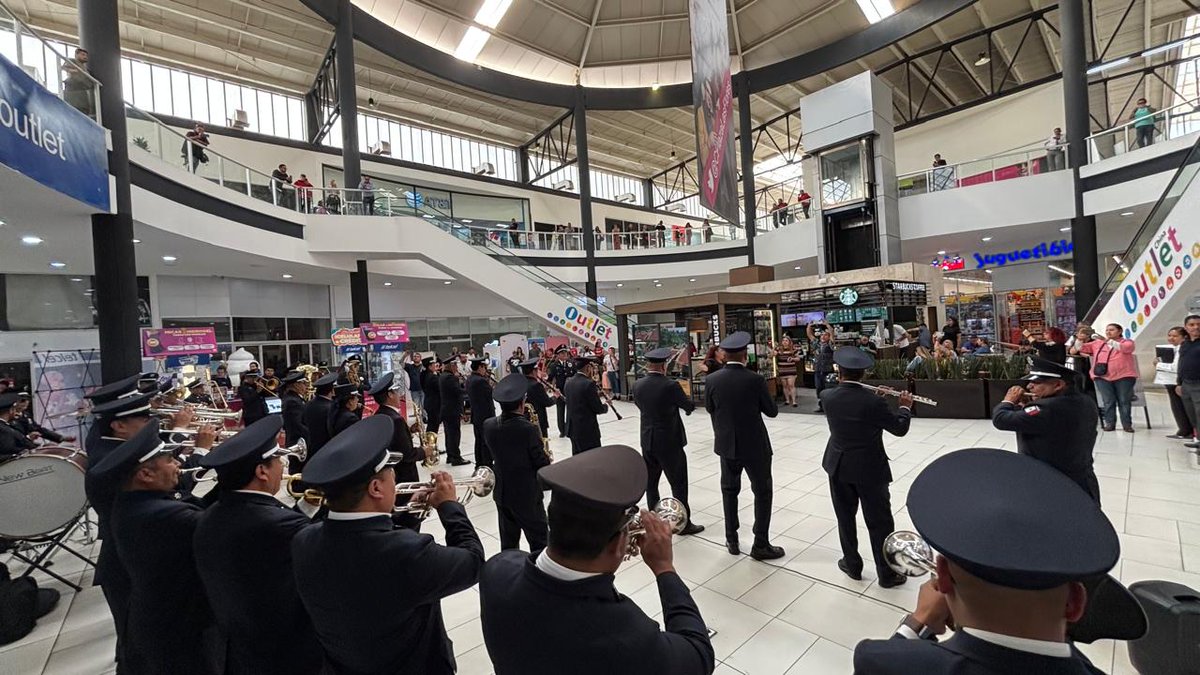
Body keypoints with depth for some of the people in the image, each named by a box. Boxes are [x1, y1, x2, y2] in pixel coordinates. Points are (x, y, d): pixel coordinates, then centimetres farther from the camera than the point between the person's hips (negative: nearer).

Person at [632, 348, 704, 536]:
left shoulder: (637, 385, -4)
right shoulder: (670, 386, -20)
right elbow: (689, 407, -6)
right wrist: (687, 402, 15)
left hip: (647, 441, 6)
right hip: (669, 442, -5)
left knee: (650, 482, 17)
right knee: (678, 484, 8)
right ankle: (683, 523, 17)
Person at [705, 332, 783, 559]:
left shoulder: (712, 380, -9)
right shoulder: (755, 379, -17)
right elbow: (772, 411, -6)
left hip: (726, 444, 3)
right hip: (754, 445, -3)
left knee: (729, 490, 18)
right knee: (763, 492, 12)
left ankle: (731, 540, 27)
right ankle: (761, 545, 17)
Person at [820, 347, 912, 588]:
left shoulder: (828, 396, -10)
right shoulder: (873, 402, -20)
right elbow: (900, 429, -6)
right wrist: (905, 407, 10)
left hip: (839, 466, 3)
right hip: (870, 468, -2)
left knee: (846, 517, 17)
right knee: (880, 522, 12)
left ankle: (852, 565, 31)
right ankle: (887, 574, 24)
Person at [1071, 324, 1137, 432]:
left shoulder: (1127, 342, 6)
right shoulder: (1097, 343, 11)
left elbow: (1124, 348, -19)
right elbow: (1074, 351, 6)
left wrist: (1108, 341, -29)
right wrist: (1080, 340, -11)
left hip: (1123, 376, -1)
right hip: (1102, 376, 1)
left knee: (1124, 401, 4)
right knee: (1108, 401, 1)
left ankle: (1127, 424, 12)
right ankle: (1110, 423, 7)